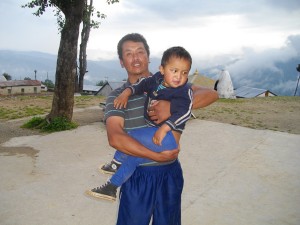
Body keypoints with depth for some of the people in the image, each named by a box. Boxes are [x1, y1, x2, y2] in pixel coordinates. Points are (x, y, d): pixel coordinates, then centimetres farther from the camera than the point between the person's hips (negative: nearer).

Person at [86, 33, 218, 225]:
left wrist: (173, 106, -23)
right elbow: (115, 138, -19)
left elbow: (211, 94, -8)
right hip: (137, 175, -2)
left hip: (170, 173, 2)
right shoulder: (116, 97, -4)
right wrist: (158, 156, -24)